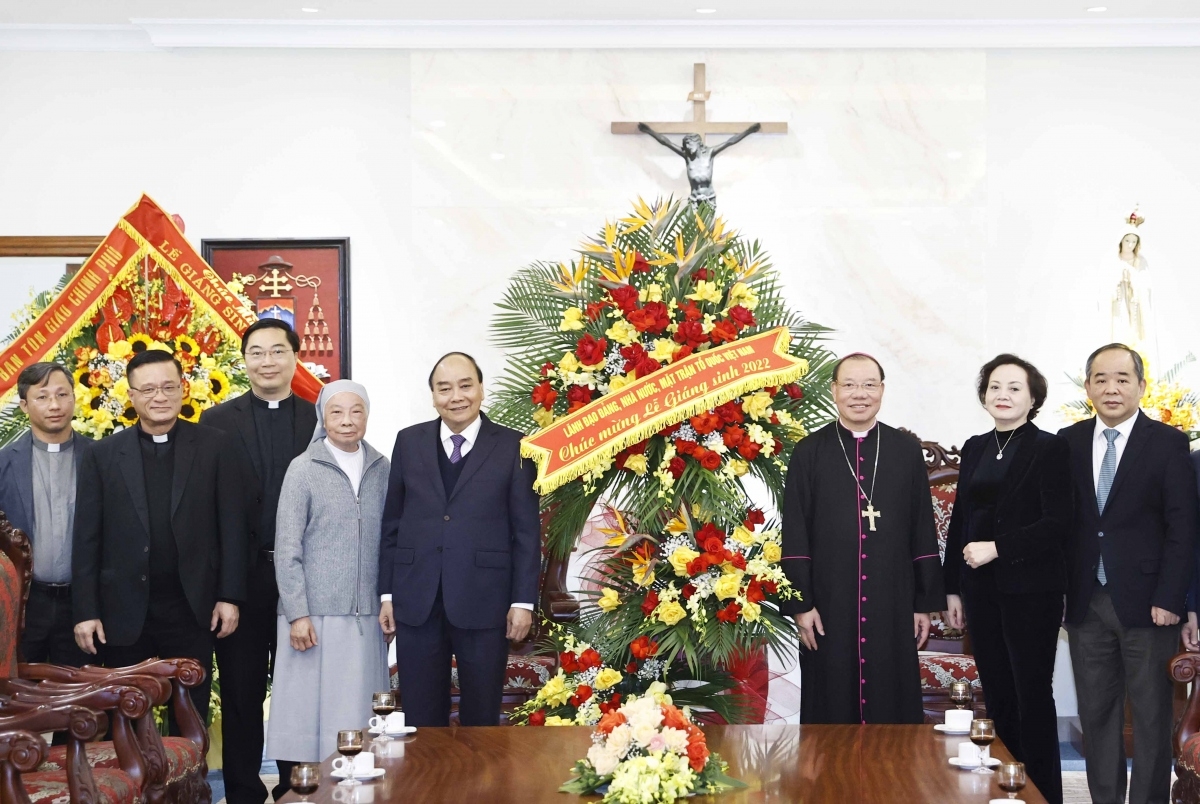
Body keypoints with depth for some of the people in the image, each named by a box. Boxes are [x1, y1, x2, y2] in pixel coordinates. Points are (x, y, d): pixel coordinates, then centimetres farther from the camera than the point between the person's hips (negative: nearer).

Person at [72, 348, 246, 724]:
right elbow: (87, 539, 2)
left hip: (191, 610, -1)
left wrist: (229, 596, -3)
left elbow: (231, 525, 1)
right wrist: (86, 611, -3)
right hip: (124, 614, 1)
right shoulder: (102, 456, 3)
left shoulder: (214, 447, 1)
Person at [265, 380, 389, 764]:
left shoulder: (380, 469, 8)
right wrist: (297, 614, -9)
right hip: (314, 614, -3)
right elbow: (286, 549, -4)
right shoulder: (303, 470, -2)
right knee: (309, 710, 0)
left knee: (357, 712, 4)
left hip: (365, 617, 3)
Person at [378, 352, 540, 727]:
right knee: (421, 720, 8)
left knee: (481, 719, 7)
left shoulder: (513, 447, -1)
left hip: (484, 603, -2)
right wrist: (387, 592, 6)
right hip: (416, 604, 2)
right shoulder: (409, 442, 8)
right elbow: (391, 522, 9)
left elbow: (527, 531, -1)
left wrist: (523, 600, -5)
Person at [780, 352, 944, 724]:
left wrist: (925, 602, 3)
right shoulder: (809, 453, 2)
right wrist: (800, 603, -5)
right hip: (829, 605, -1)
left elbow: (923, 531, 6)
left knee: (894, 708, 5)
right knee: (832, 711, 5)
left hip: (892, 606, 1)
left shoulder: (907, 451, 6)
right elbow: (794, 535, 0)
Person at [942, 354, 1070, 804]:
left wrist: (997, 547, -17)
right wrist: (953, 589, 10)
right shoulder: (974, 449, 11)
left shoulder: (1050, 449, -6)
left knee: (1032, 695, 1)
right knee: (997, 695, 10)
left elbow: (1057, 524, -13)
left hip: (1031, 590, -5)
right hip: (981, 590, 5)